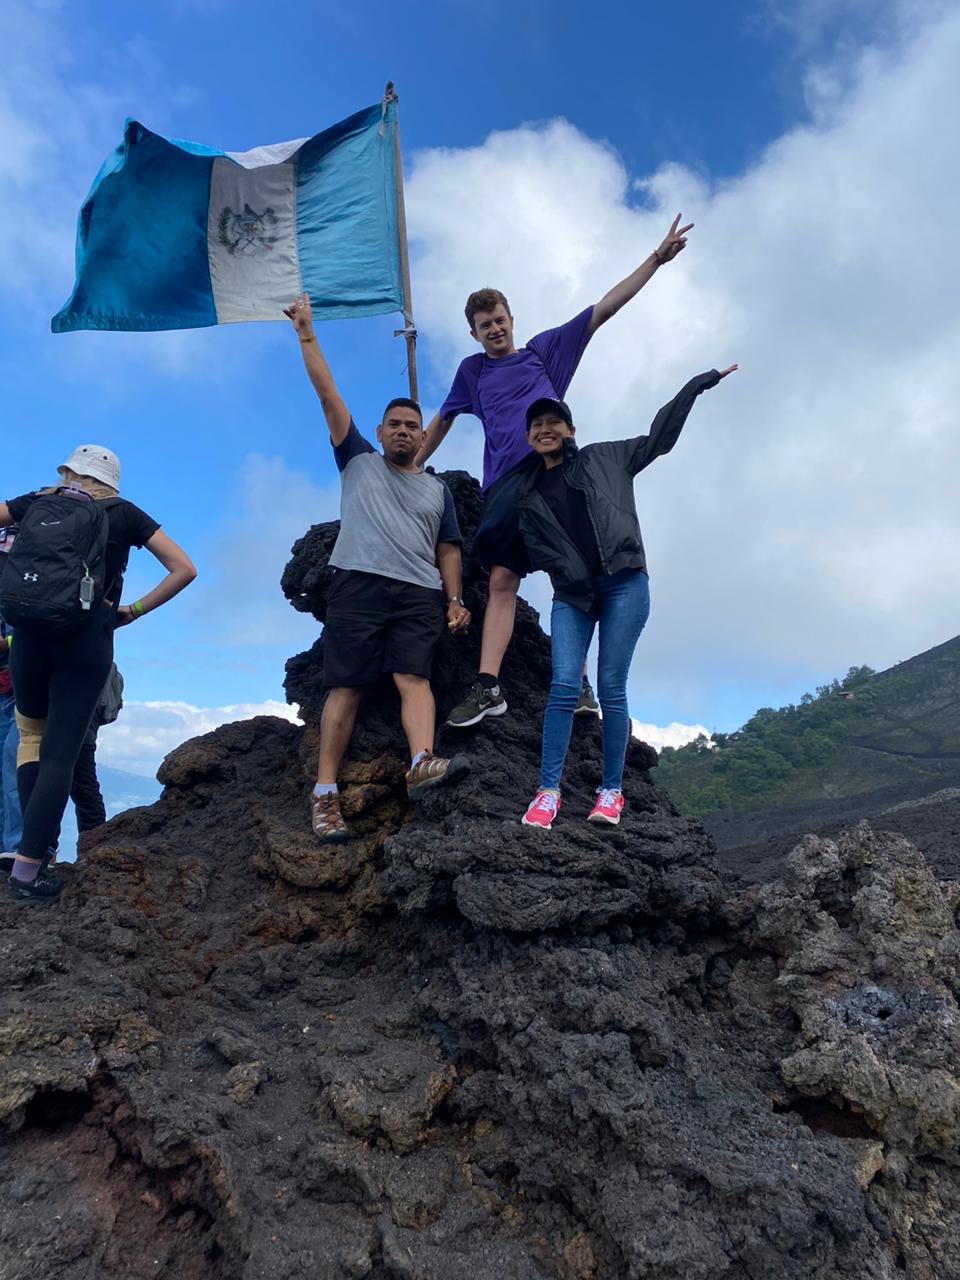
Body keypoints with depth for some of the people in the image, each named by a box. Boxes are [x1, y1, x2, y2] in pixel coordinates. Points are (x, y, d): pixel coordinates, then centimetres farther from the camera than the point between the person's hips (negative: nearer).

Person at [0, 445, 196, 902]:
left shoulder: (37, 501, 14)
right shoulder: (123, 513, 8)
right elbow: (184, 569, 2)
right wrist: (134, 611, 4)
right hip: (86, 639, -2)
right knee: (61, 752, 1)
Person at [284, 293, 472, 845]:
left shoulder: (437, 488, 24)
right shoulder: (358, 461, 21)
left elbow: (448, 549, 18)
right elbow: (328, 394, 17)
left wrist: (456, 600, 3)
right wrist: (307, 335, 14)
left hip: (419, 593, 2)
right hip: (358, 586, -1)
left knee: (414, 677, -18)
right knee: (345, 688, -8)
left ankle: (423, 764, -37)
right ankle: (326, 793, -9)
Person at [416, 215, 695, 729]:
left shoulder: (545, 349, 18)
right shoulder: (472, 370, 23)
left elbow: (605, 307, 16)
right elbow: (441, 421, 32)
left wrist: (656, 258, 12)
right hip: (504, 486, 2)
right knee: (501, 581, -8)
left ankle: (577, 683, -7)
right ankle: (487, 687, -14)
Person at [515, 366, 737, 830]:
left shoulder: (604, 458, 10)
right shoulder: (527, 491, 15)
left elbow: (659, 437, 14)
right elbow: (534, 548, 10)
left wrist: (697, 384, 15)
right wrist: (562, 568, -8)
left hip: (624, 583, -2)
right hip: (570, 595, 2)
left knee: (611, 688, -5)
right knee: (564, 685, -12)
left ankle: (611, 791, 4)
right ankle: (548, 791, -10)